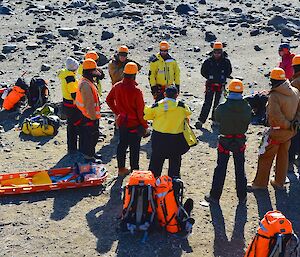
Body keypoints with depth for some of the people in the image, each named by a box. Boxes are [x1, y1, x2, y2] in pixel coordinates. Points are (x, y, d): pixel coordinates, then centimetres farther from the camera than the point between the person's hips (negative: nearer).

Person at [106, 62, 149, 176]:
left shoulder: (117, 86, -5)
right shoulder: (136, 90, -23)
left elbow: (109, 100, 10)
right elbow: (141, 110, -18)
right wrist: (144, 126, -7)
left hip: (121, 122, 6)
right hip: (134, 124, -6)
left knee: (122, 145, 19)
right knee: (134, 147, 7)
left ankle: (121, 168, 30)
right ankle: (134, 170, 16)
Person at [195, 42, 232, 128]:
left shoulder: (226, 61, -3)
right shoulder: (208, 61, -5)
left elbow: (229, 71, 10)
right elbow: (203, 71, 4)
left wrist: (223, 78, -3)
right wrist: (210, 78, -7)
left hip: (221, 85, 2)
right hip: (210, 85, -2)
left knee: (218, 103, 10)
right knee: (207, 103, -5)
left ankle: (215, 120, 22)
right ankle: (200, 121, -2)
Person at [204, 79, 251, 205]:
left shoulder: (222, 108, -20)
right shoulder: (246, 108, -15)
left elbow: (217, 118, 0)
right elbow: (247, 122, -1)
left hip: (225, 141, -1)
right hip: (240, 141, 2)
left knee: (220, 168, 11)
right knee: (240, 169, 15)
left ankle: (215, 196, 17)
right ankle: (242, 196, 25)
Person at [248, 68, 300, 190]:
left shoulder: (274, 96, -25)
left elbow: (276, 117, -31)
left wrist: (287, 125, -17)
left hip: (277, 131, -7)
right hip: (290, 131, 7)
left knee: (266, 157, 8)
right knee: (283, 156, 20)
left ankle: (260, 183, 18)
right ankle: (279, 182, 32)